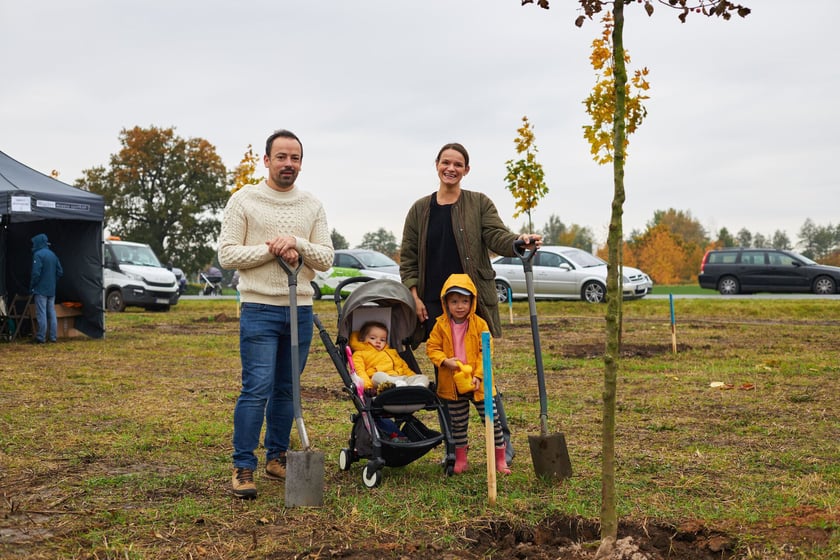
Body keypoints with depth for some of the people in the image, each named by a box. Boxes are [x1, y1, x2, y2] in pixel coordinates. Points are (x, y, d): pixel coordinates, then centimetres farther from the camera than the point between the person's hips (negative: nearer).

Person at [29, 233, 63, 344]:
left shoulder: (38, 255, -12)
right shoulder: (53, 255, 11)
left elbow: (36, 273, -18)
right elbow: (60, 272, 11)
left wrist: (31, 287, -8)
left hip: (41, 290, -7)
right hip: (51, 290, 7)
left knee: (41, 314, -5)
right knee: (52, 313, 9)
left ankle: (41, 338, -3)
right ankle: (53, 336, 10)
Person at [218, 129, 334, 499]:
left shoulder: (313, 206, 10)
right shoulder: (243, 200, 0)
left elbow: (326, 259, 3)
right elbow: (227, 254, -5)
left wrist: (297, 243, -14)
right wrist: (271, 250, -15)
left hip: (300, 309, 4)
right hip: (259, 308, -4)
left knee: (287, 390, 11)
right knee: (257, 390, -10)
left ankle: (276, 458, 24)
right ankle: (243, 467, -2)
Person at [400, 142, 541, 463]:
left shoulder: (479, 204, 6)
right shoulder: (420, 209, 11)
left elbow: (496, 237, -8)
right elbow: (408, 258, 12)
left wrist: (520, 242, -29)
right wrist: (414, 295, 1)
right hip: (434, 306, 3)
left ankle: (503, 442, 8)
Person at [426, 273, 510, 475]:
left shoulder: (479, 324, -6)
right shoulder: (441, 325, -3)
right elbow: (432, 347, 0)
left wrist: (478, 375, -14)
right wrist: (444, 360, -18)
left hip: (477, 383, -1)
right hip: (452, 384, 1)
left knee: (492, 419, 1)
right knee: (458, 424, 14)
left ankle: (501, 459, 13)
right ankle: (460, 458, 29)